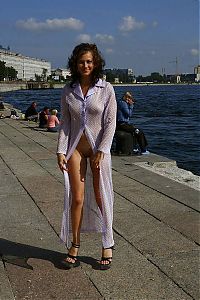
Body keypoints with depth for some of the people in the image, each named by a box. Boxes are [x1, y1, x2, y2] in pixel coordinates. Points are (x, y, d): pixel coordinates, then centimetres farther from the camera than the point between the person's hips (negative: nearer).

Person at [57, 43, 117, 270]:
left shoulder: (106, 89, -4)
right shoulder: (68, 91, 4)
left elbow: (110, 123, -6)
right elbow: (65, 123, 5)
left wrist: (101, 152, -11)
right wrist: (61, 151, -3)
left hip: (99, 148, -2)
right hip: (76, 148, 2)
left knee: (101, 198, 3)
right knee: (77, 198, 1)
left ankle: (107, 245, 18)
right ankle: (75, 245, 16)